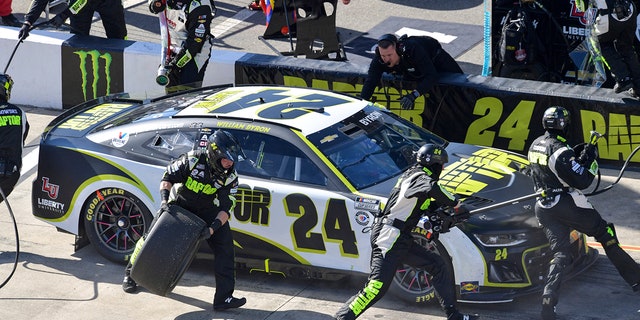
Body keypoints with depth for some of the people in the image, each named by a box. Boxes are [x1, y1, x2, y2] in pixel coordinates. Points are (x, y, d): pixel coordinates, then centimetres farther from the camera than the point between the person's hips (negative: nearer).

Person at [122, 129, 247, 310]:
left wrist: (214, 227, -38)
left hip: (207, 210, 1)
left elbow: (226, 207, -22)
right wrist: (164, 200, -29)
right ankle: (131, 274, 28)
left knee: (225, 244, -15)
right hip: (180, 204, -1)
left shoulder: (230, 177, -20)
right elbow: (168, 177, -15)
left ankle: (224, 297, -13)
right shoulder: (193, 160, -26)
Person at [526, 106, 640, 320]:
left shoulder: (535, 145, 7)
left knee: (559, 254, 2)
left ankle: (548, 300, -19)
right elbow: (582, 181, -18)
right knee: (606, 234, 9)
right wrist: (590, 158, -6)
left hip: (544, 208, 7)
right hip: (567, 205, -7)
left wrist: (577, 154, 11)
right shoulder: (560, 150, -19)